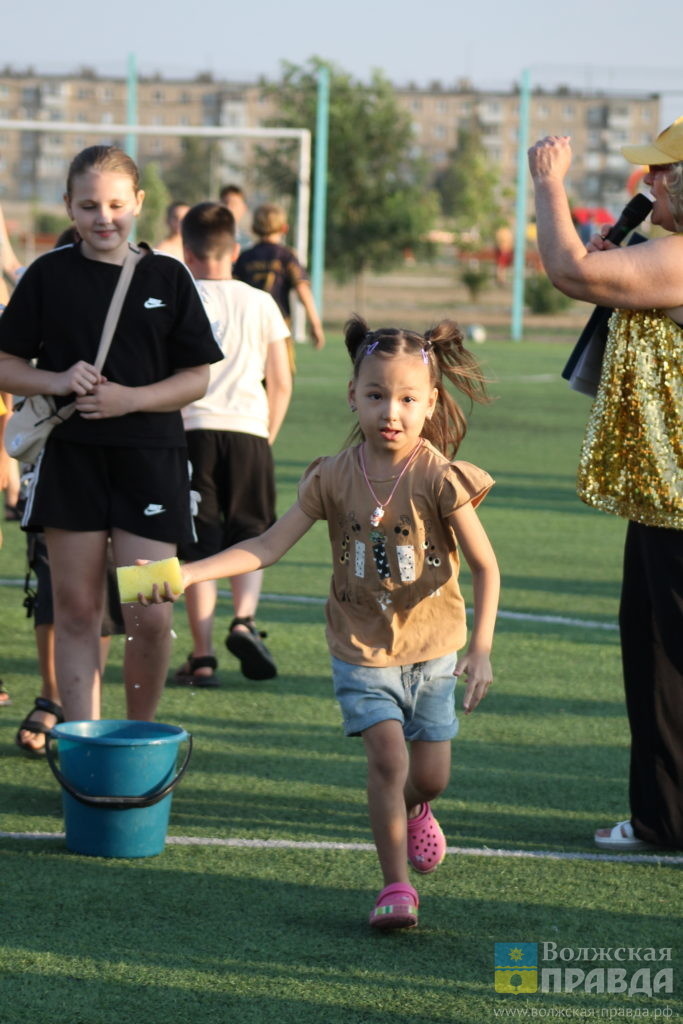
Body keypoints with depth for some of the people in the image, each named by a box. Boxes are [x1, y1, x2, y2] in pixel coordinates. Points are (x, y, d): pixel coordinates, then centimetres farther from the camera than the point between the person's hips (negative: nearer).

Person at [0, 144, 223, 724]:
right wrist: (59, 382, -13)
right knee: (76, 611, 2)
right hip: (70, 456, 0)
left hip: (150, 457, 0)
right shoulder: (48, 275, 4)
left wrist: (130, 398, -12)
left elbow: (196, 378, 4)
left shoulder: (168, 278, 4)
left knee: (150, 615, -5)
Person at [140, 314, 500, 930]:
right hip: (362, 651, 0)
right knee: (388, 753, -17)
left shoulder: (439, 478, -16)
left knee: (430, 776, 9)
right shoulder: (334, 477, -9)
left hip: (432, 648, 0)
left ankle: (413, 809, 47)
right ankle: (396, 886, -5)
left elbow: (485, 567, -10)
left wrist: (481, 649, -16)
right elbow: (268, 547, -8)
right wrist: (187, 573, -19)